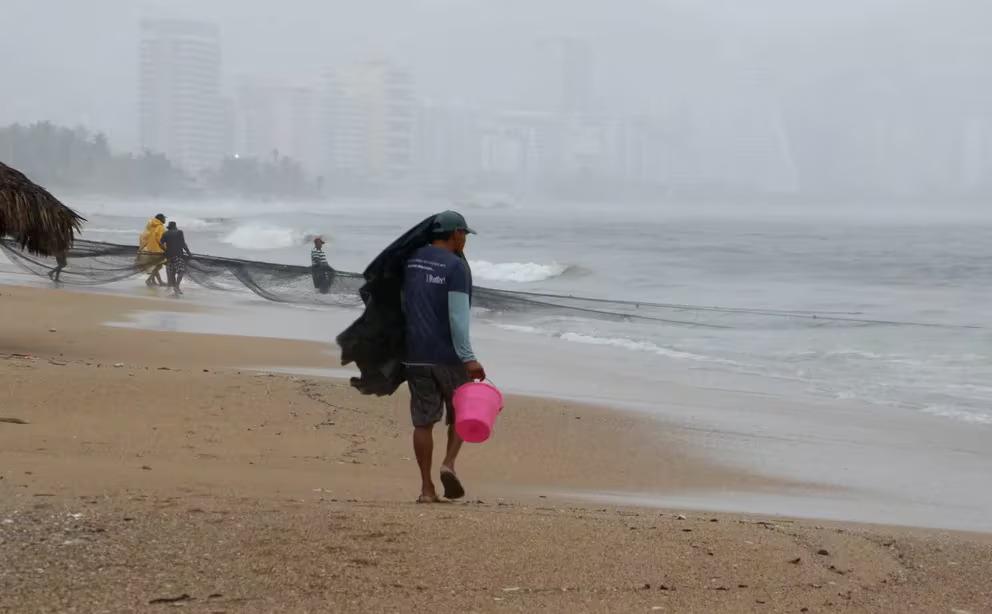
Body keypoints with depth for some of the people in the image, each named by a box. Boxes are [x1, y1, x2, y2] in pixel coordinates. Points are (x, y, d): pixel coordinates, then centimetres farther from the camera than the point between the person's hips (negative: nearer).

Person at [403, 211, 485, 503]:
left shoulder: (412, 260, 9)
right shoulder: (456, 266, -10)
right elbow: (458, 315, -17)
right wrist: (468, 358, -19)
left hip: (415, 355, 5)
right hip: (448, 355, -5)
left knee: (423, 421, 6)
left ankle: (426, 488, 4)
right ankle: (449, 463, -6)